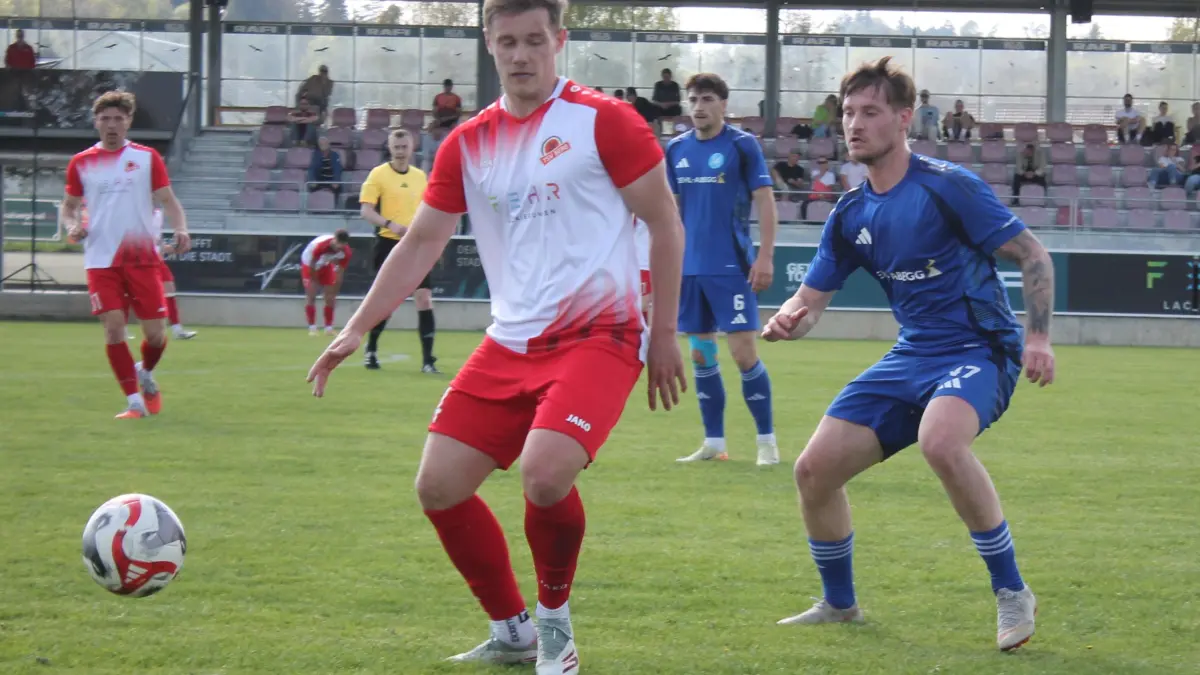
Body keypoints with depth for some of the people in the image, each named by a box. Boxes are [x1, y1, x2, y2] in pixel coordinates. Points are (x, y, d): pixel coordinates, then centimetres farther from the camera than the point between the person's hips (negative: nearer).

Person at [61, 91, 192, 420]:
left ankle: (145, 374, 32)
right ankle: (134, 401, -3)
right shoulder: (81, 163, 7)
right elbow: (69, 206, 15)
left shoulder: (147, 157, 5)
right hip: (102, 260, 0)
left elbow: (168, 199, 4)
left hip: (143, 257, 0)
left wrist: (180, 229, -15)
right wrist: (72, 226, -8)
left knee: (155, 333, -1)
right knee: (113, 326, -12)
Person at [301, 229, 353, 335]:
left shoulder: (346, 252, -28)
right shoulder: (320, 245, -41)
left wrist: (334, 294, -17)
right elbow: (312, 265, -26)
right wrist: (315, 282, -13)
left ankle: (329, 328, 3)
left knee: (330, 298, -3)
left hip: (326, 265, 4)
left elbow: (339, 275, -20)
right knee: (311, 296, -13)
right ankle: (312, 328, -10)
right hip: (309, 263, -4)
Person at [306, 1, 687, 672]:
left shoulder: (604, 120, -6)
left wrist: (664, 334, -3)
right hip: (510, 345, 6)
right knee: (439, 485, -1)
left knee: (544, 471, -28)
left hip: (598, 335, -6)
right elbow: (420, 243, 14)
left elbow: (665, 225, -2)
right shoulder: (468, 144, 9)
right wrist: (357, 329, 7)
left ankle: (554, 618, 1)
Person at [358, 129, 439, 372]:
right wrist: (390, 224, -24)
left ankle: (427, 359, -6)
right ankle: (371, 350, 24)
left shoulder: (420, 176, 12)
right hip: (389, 243, -3)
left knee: (424, 298, -8)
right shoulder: (378, 174, -3)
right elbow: (366, 210, -10)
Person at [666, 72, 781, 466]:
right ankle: (713, 443, 13)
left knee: (743, 353, -9)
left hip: (731, 268, -5)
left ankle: (767, 440, 1)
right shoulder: (676, 149, 9)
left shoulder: (742, 145, -5)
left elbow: (766, 202, -6)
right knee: (701, 356, 7)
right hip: (689, 268, 5)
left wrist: (765, 257, -13)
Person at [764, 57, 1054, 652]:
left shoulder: (946, 186, -12)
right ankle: (839, 604, 22)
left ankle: (1011, 592, -22)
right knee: (815, 468, -2)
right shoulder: (850, 216, 7)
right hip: (912, 356, 7)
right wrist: (787, 320, -15)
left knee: (939, 441, -38)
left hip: (979, 350, -7)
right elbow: (812, 296, 9)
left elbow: (1033, 256, -9)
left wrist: (1037, 337, -19)